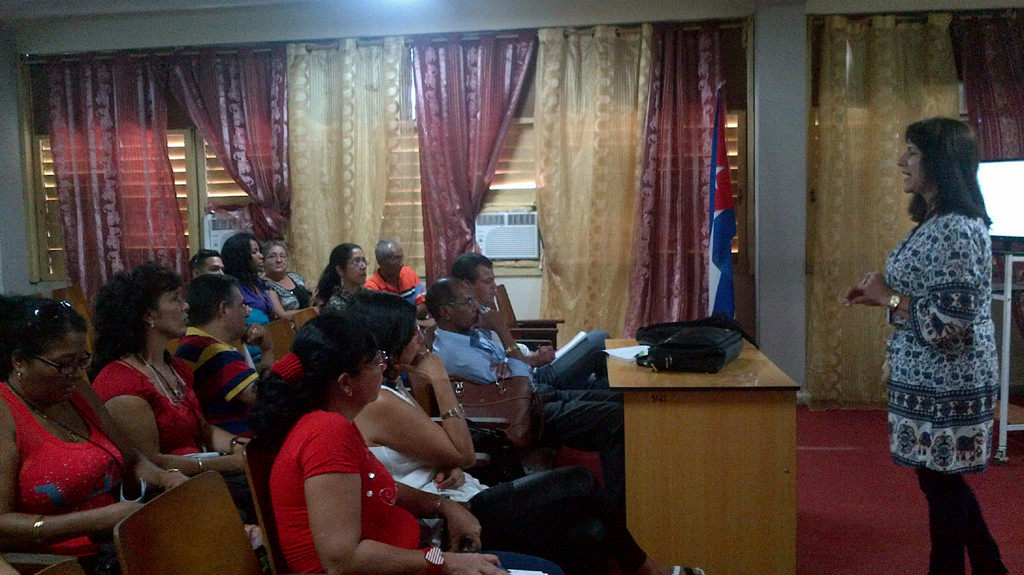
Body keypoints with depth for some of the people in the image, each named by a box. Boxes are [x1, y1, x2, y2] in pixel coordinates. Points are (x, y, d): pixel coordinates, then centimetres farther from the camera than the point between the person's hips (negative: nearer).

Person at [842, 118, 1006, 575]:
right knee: (942, 478, 20)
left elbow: (948, 328, -26)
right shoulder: (936, 221, 9)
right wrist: (880, 295, 6)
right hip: (931, 382, 10)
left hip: (945, 386, -10)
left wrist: (889, 297, -16)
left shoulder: (955, 231, -22)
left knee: (941, 482, 5)